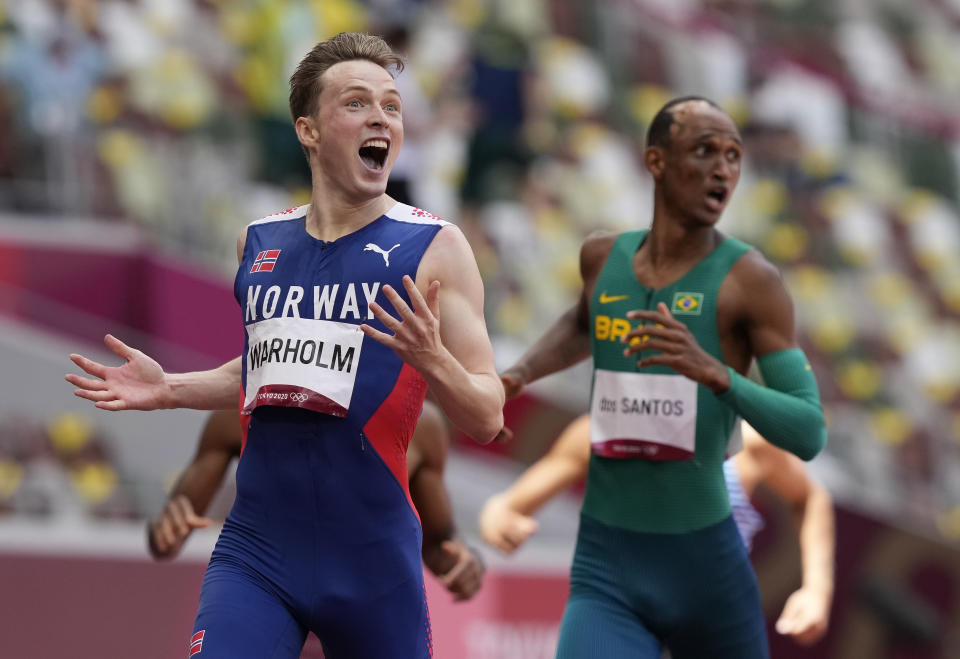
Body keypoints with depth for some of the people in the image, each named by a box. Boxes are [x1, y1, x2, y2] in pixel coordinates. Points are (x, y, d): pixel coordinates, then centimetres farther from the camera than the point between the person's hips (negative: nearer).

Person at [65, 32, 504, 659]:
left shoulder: (434, 248, -4)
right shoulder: (260, 242, 10)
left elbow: (487, 420, -6)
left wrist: (431, 359, -26)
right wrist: (170, 389, 13)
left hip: (372, 558, -2)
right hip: (256, 551, 3)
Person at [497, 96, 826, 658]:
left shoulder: (749, 279, -8)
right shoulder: (604, 256, 6)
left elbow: (810, 434, -14)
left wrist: (715, 373, -29)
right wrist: (521, 372, 13)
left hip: (705, 563, -2)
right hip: (604, 569, 2)